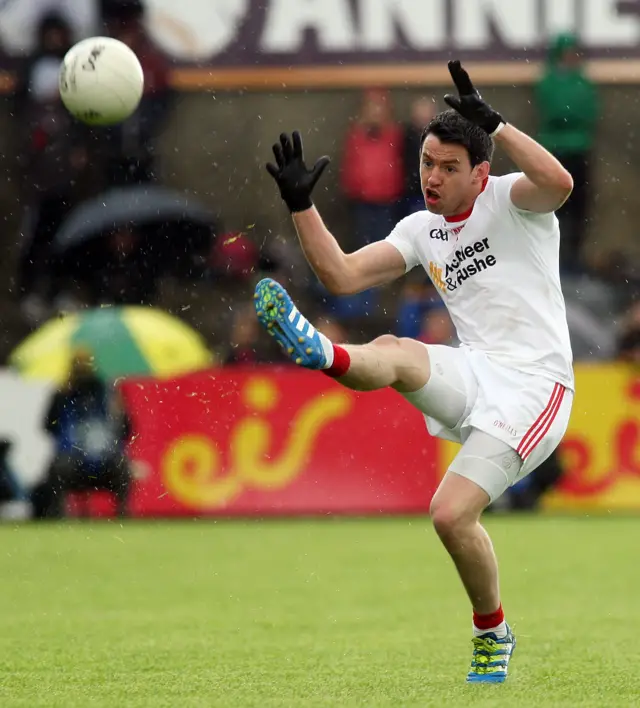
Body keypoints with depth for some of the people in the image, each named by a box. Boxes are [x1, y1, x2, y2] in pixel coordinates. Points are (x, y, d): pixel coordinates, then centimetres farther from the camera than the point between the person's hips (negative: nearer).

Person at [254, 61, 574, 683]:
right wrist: (301, 206, 0)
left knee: (452, 514, -16)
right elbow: (343, 275, 9)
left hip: (534, 386, -6)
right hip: (475, 376, 6)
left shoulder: (509, 201, -3)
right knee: (392, 352, -26)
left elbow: (558, 183, -27)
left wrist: (494, 124, -30)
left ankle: (492, 633, 5)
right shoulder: (421, 230, 14)